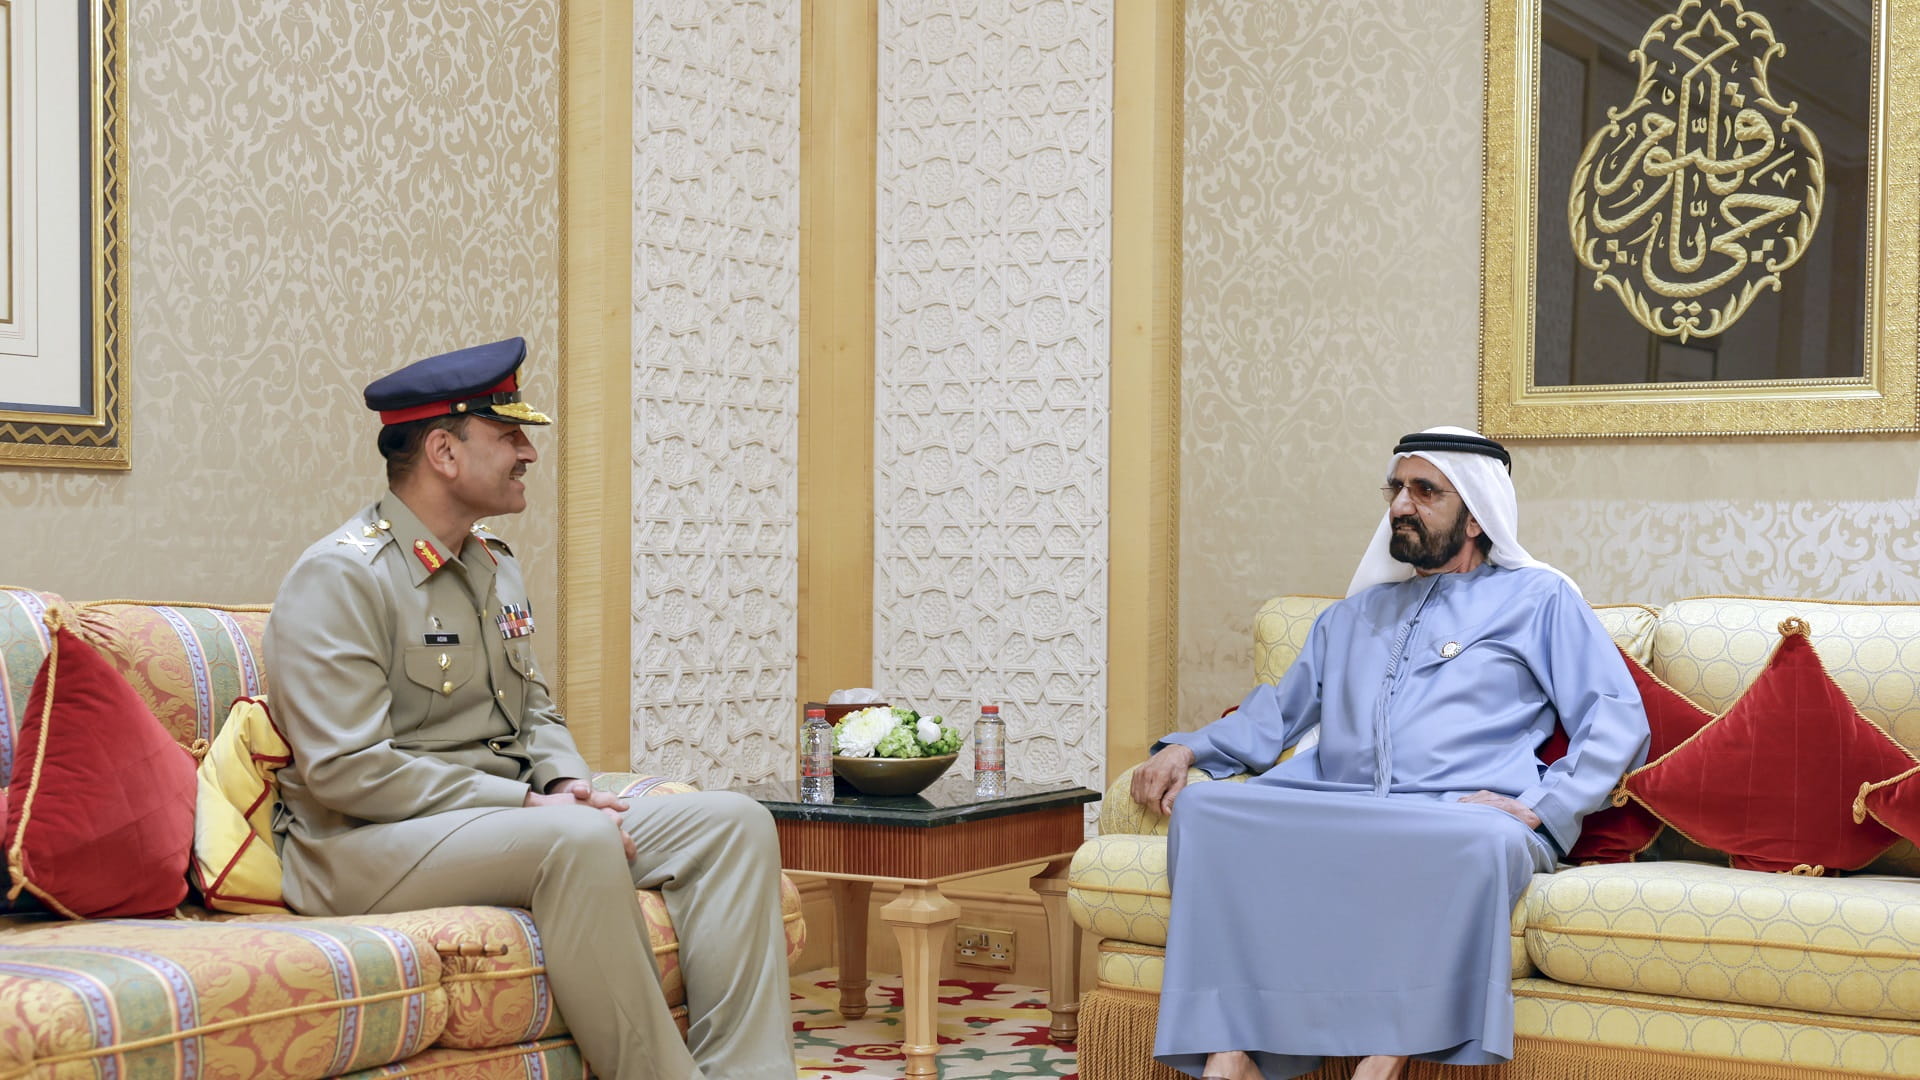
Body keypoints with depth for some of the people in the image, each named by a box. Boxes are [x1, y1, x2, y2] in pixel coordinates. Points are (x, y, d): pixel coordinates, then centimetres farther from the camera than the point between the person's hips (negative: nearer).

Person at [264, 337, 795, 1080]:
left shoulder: (496, 564, 15)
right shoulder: (340, 577, -12)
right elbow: (347, 770, -20)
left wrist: (567, 783, 0)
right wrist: (527, 804, -20)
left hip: (510, 818, 9)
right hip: (364, 848, -8)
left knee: (734, 823, -9)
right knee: (581, 840, -37)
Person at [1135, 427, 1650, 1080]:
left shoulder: (1538, 599, 18)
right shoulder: (1353, 615, 33)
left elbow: (1618, 720, 7)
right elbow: (1279, 712, 32)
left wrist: (1540, 807, -9)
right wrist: (1187, 750, 12)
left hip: (1461, 813, -4)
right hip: (1334, 810, 4)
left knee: (1488, 843, -40)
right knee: (1203, 809, -23)